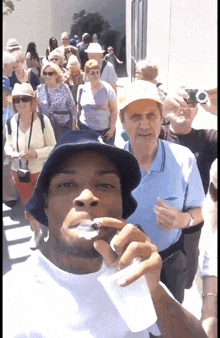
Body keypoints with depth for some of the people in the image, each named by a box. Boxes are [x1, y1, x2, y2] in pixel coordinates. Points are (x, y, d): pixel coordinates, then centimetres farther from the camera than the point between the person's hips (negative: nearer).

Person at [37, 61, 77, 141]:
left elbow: (72, 109, 0)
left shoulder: (64, 88, -3)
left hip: (64, 126, -2)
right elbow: (38, 109, 12)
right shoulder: (40, 89, 5)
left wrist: (73, 129, -1)